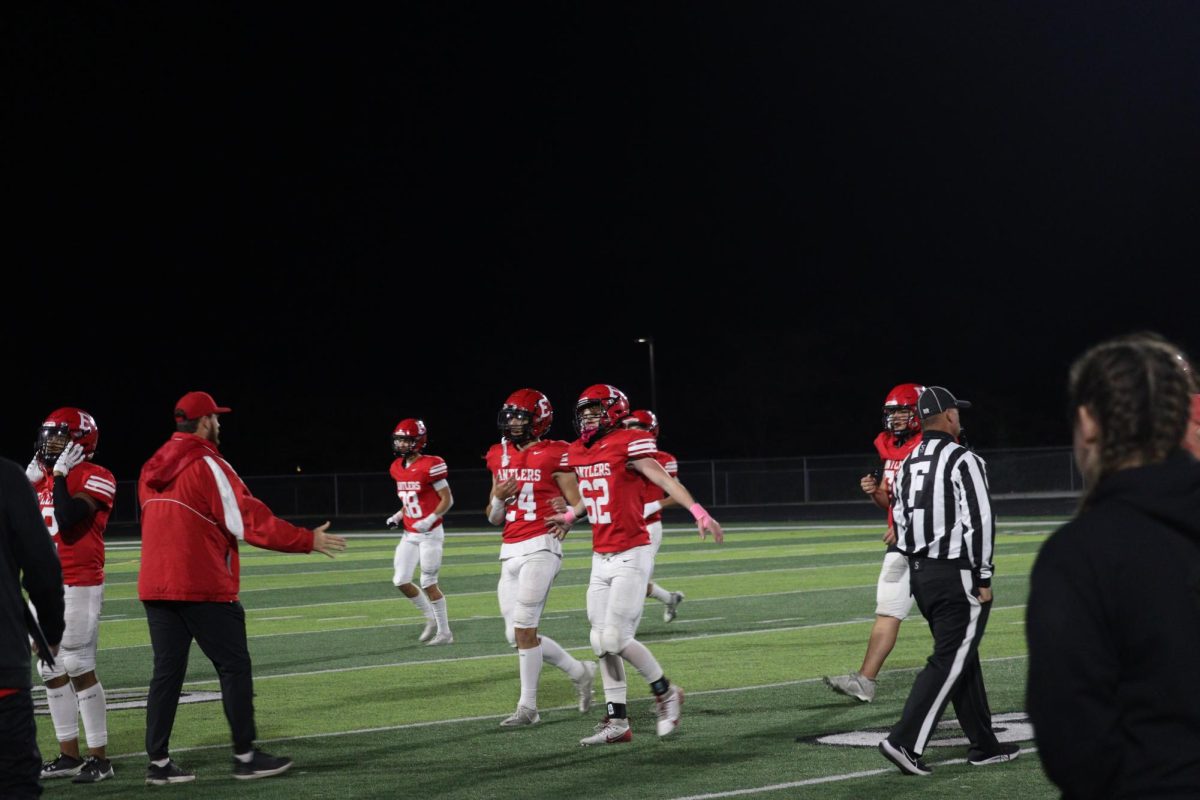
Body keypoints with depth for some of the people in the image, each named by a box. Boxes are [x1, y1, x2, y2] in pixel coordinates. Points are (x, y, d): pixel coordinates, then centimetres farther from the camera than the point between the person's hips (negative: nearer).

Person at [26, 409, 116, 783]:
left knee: (79, 668, -9)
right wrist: (30, 481, 6)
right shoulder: (44, 476, 14)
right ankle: (69, 755, 17)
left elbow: (67, 520, -24)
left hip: (79, 586, -8)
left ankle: (100, 757, -3)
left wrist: (59, 476, -15)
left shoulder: (94, 478, -10)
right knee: (51, 670, 9)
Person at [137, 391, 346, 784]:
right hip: (202, 587, -7)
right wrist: (308, 540, -9)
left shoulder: (152, 469, 13)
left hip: (156, 585, 7)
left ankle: (158, 762, 7)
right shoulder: (207, 465, -11)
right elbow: (248, 519, -13)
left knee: (167, 670, 9)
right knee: (234, 666, 3)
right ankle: (245, 756, 6)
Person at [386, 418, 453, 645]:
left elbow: (447, 499, -12)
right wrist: (397, 516, 6)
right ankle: (432, 618, 22)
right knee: (400, 581, 2)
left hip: (430, 533, -7)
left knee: (428, 583, -4)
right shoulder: (397, 468, 8)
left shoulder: (430, 466, -15)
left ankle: (445, 633, 8)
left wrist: (430, 519, -23)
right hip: (410, 535, 7)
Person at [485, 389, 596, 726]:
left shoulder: (554, 455, -4)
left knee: (524, 628, -13)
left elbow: (578, 504, -2)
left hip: (541, 546, -7)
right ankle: (580, 671, 24)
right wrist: (498, 498, -2)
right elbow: (493, 518, 19)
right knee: (517, 635, 6)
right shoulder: (500, 457, 14)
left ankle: (528, 706, -3)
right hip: (510, 552, 7)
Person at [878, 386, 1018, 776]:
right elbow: (979, 521, -16)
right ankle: (904, 741, -13)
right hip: (957, 574, -8)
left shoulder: (908, 465, 10)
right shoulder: (962, 461, -12)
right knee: (948, 662, -5)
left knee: (962, 658, 16)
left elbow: (900, 522, 13)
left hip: (920, 573, 8)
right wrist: (983, 578, -11)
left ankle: (984, 744, 21)